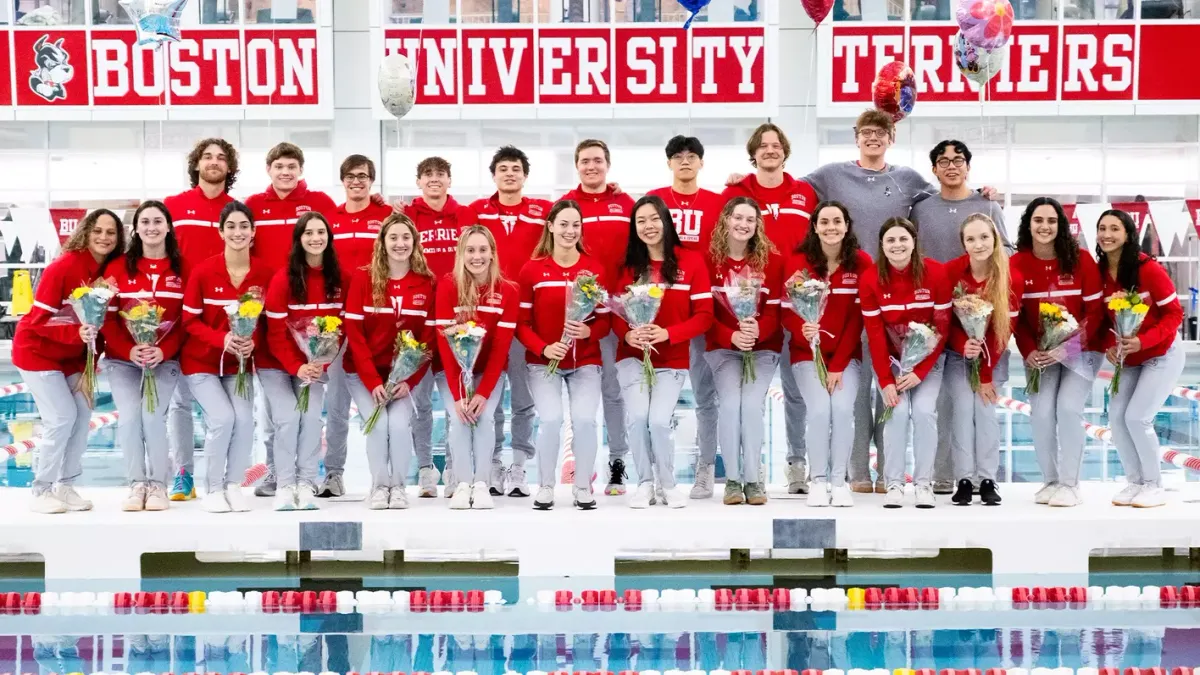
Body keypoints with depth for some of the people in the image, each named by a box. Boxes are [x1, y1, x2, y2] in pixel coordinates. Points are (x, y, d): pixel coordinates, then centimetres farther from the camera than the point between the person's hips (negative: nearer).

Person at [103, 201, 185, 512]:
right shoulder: (118, 267, 1)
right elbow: (108, 317, -3)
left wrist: (163, 350, -18)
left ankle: (159, 485, 0)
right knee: (128, 417, -13)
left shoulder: (182, 269, 0)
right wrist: (128, 350, -18)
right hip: (122, 359, 1)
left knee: (152, 416, -16)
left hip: (165, 359, -1)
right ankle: (137, 484, 3)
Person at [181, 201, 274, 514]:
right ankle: (212, 489, 2)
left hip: (241, 362, 2)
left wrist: (253, 342, -19)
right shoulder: (202, 271, -13)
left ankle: (233, 486, 4)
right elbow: (189, 320, -9)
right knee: (222, 418, -17)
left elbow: (270, 320, 1)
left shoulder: (266, 273, -7)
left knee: (244, 419, -15)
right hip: (201, 361, -2)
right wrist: (222, 340, -24)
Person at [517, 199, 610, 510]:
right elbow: (521, 323, -3)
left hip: (585, 362, 1)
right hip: (543, 361, -1)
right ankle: (545, 487, 3)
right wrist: (543, 348, -19)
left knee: (584, 418, -16)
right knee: (550, 419, -18)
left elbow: (605, 319, 2)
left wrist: (588, 332, -20)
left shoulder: (595, 269, 1)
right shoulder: (531, 269, -3)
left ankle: (583, 486, 4)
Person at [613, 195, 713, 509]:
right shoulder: (628, 266, 3)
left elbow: (704, 316, -5)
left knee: (658, 420, -17)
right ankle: (645, 483, 3)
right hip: (632, 357, 1)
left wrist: (667, 334, -20)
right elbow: (616, 314, 4)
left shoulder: (691, 261, -3)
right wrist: (628, 334, -19)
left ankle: (667, 484, 8)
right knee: (637, 417, -18)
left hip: (672, 361, -1)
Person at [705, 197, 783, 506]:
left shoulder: (772, 259, -1)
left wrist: (757, 331, -26)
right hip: (722, 347, 0)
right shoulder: (709, 258, -4)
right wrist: (732, 336, -22)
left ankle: (754, 479, -9)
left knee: (751, 403, -19)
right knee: (729, 402, -20)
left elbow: (775, 310, -5)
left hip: (763, 347, 0)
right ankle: (732, 478, -8)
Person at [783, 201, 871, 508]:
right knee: (820, 410, -18)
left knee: (843, 409, -18)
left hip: (847, 356, 1)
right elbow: (787, 311, -8)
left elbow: (858, 317, -7)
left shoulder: (861, 262, -7)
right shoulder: (798, 261, -8)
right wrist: (802, 330, -32)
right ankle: (818, 480, 0)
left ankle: (839, 481, -2)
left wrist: (838, 365, -11)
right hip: (808, 354, 0)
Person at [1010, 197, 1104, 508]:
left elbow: (1095, 310, -10)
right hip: (1040, 353, 2)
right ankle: (1050, 481, 10)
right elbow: (1015, 315, -3)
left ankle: (1070, 484, -3)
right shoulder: (1016, 264, -6)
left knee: (1068, 407, -15)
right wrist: (1029, 351, -16)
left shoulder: (1081, 260, -11)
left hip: (1081, 349, -2)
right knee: (1041, 412, -9)